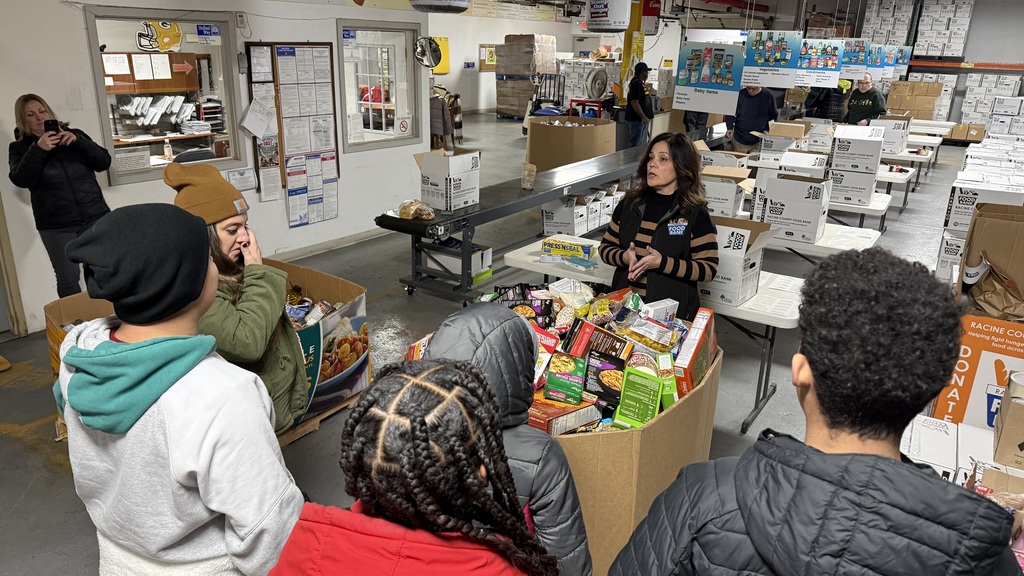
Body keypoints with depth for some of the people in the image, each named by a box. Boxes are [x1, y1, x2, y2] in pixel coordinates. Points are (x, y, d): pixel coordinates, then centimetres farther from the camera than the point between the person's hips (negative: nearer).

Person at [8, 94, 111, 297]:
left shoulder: (74, 135, 10)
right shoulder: (19, 148, 6)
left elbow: (104, 162, -1)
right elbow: (21, 180, -11)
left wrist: (77, 141, -14)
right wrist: (38, 149, -20)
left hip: (95, 217, 1)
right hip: (56, 227, -1)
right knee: (68, 280, 0)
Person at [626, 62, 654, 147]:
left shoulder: (639, 83, 15)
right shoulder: (636, 83, -17)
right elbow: (634, 102, -23)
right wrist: (644, 117, -23)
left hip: (640, 119, 11)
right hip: (637, 119, -11)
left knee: (642, 144, 14)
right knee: (636, 145, -7)